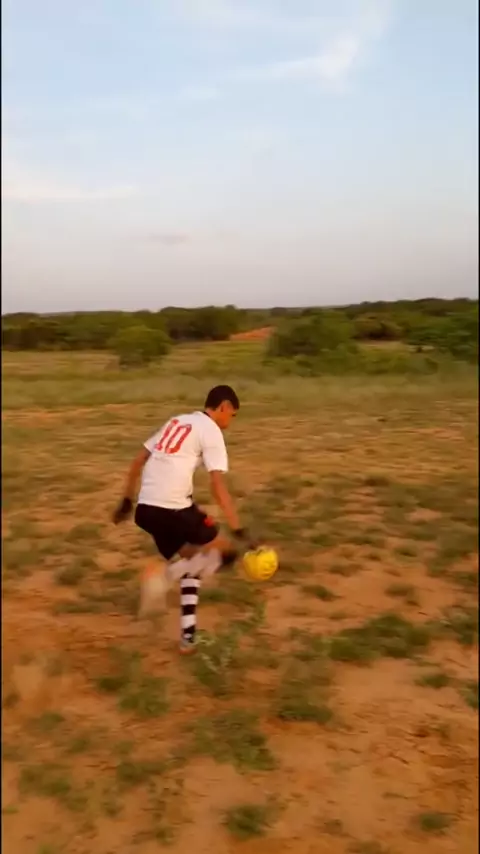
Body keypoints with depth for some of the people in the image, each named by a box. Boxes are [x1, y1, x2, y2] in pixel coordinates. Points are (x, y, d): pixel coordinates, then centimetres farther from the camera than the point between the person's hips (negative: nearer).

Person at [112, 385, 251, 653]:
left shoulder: (177, 422, 21)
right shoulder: (211, 431, -1)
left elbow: (138, 462, 22)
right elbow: (218, 486, -12)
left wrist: (128, 501, 29)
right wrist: (239, 531, -12)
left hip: (145, 509, 8)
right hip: (173, 509, -8)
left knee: (191, 563, 24)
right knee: (227, 551, 6)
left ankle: (189, 635, 20)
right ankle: (166, 577, -13)